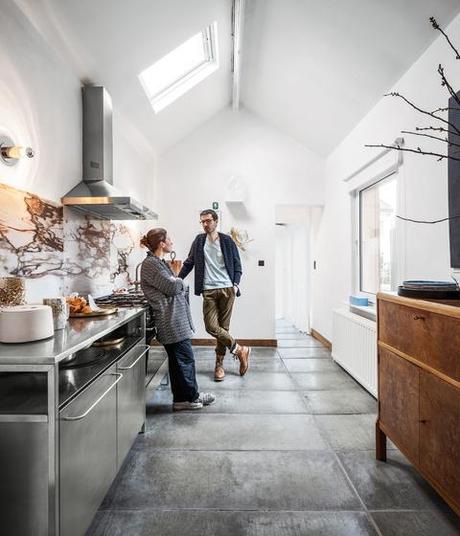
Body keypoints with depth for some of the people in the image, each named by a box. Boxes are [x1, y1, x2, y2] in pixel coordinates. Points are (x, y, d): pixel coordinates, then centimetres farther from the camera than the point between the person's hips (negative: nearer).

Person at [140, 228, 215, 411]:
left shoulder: (159, 262, 18)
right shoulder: (151, 264, -14)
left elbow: (180, 287, 18)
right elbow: (172, 287, -19)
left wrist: (177, 282, -3)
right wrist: (179, 281, 1)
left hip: (175, 319, 10)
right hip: (171, 321, -10)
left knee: (178, 359, 16)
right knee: (185, 358, -1)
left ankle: (183, 398, 27)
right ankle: (190, 396, 15)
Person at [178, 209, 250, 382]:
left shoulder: (227, 241, 4)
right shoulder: (199, 240, 10)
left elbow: (237, 266, 6)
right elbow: (189, 263, 15)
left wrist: (236, 285, -7)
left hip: (227, 290, -1)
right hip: (208, 291, 2)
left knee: (223, 327, 3)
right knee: (211, 326, -9)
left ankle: (219, 364, 20)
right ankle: (240, 350, 10)